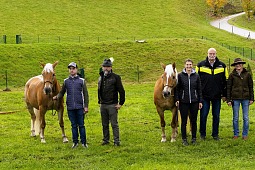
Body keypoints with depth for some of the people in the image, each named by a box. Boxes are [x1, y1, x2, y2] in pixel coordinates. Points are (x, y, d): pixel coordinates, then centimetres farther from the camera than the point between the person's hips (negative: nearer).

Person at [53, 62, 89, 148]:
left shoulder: (81, 81, 1)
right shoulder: (66, 81, 8)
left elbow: (85, 94, 1)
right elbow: (62, 92, 11)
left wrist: (86, 106, -4)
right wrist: (57, 97, -10)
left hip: (80, 107, -2)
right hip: (70, 107, 2)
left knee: (81, 125, 1)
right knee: (74, 125, 9)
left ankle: (84, 142, 8)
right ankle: (75, 142, 16)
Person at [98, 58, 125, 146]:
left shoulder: (115, 77, -7)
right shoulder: (101, 78, 11)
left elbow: (121, 91, -7)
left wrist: (121, 103, -9)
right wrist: (99, 101, 15)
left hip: (112, 105, -6)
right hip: (103, 105, 6)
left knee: (114, 124, -3)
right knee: (104, 124, 12)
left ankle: (116, 141, 2)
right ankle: (106, 140, 21)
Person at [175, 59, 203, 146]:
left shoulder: (196, 76, 3)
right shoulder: (180, 75, -1)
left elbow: (199, 89, 6)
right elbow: (177, 89, 0)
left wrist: (200, 101, 3)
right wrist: (177, 99, -9)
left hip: (194, 101, 1)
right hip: (183, 102, -1)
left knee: (193, 120, 8)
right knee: (184, 121, 4)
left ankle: (194, 138, 19)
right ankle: (184, 139, 12)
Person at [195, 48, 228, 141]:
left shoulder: (222, 66, 2)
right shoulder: (200, 65, -1)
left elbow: (225, 81, 8)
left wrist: (224, 95, 6)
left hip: (217, 96, 1)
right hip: (204, 95, -1)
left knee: (216, 116, 8)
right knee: (203, 115, 4)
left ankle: (215, 134, 20)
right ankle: (202, 134, 17)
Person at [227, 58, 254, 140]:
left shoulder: (247, 74, 3)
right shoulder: (232, 75, 1)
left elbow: (251, 87, 8)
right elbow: (228, 88, 4)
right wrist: (228, 100, -1)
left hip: (245, 98, 0)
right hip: (235, 98, 0)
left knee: (246, 118, 3)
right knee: (235, 118, 6)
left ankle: (245, 134, 13)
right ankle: (236, 134, 16)